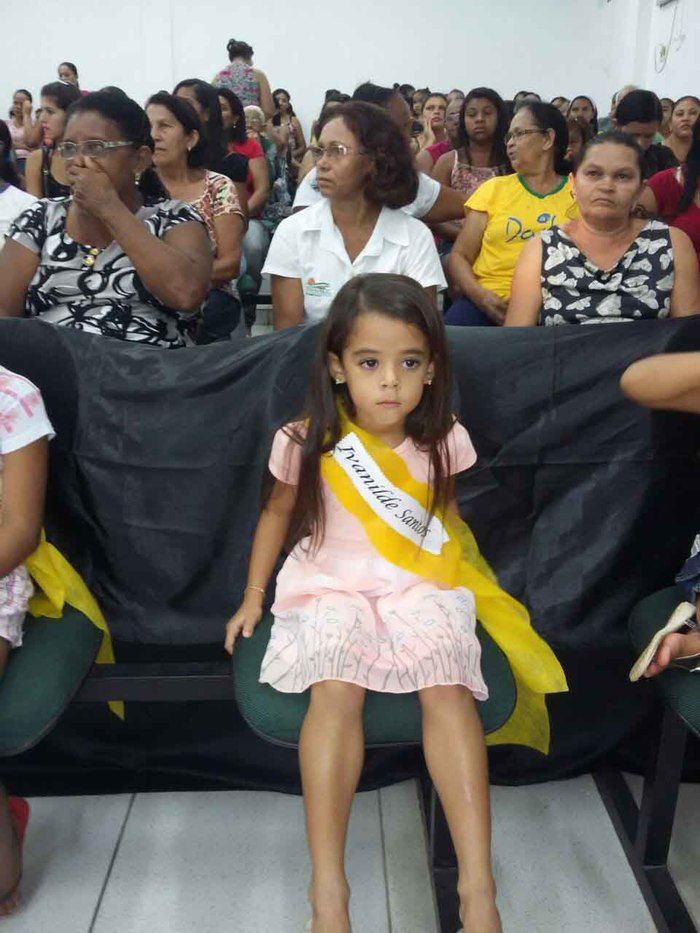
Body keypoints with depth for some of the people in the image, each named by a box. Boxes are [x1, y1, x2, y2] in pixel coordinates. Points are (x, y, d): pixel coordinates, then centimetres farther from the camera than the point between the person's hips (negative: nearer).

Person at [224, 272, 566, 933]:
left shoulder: (441, 441, -3)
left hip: (420, 585, 1)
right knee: (335, 691, -29)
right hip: (332, 585, -1)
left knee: (447, 687, -27)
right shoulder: (307, 442, -7)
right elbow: (277, 514, 9)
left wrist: (468, 576, 5)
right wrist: (253, 597, 8)